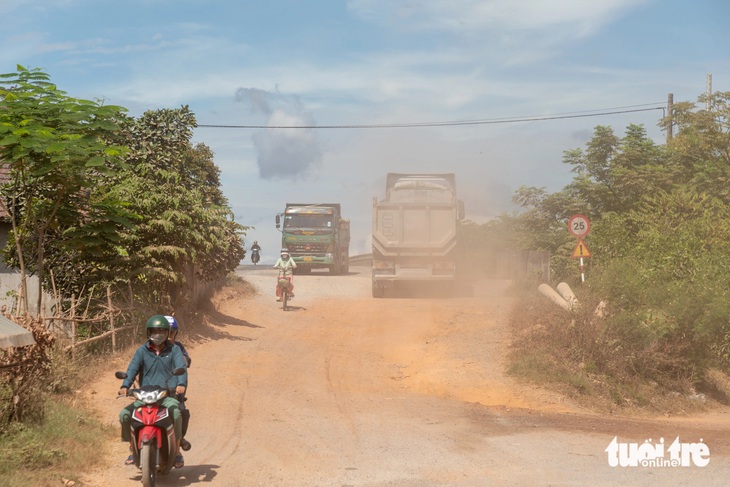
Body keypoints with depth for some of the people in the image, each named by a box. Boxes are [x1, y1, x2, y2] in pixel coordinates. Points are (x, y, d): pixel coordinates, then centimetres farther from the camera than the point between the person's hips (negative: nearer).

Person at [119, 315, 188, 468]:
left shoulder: (174, 350, 8)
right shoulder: (141, 351, 10)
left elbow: (181, 367, -9)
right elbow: (133, 368, -4)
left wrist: (181, 384, -30)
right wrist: (125, 385, -24)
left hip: (168, 396, -2)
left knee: (176, 413, -34)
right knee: (124, 414, -16)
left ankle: (177, 451, -20)